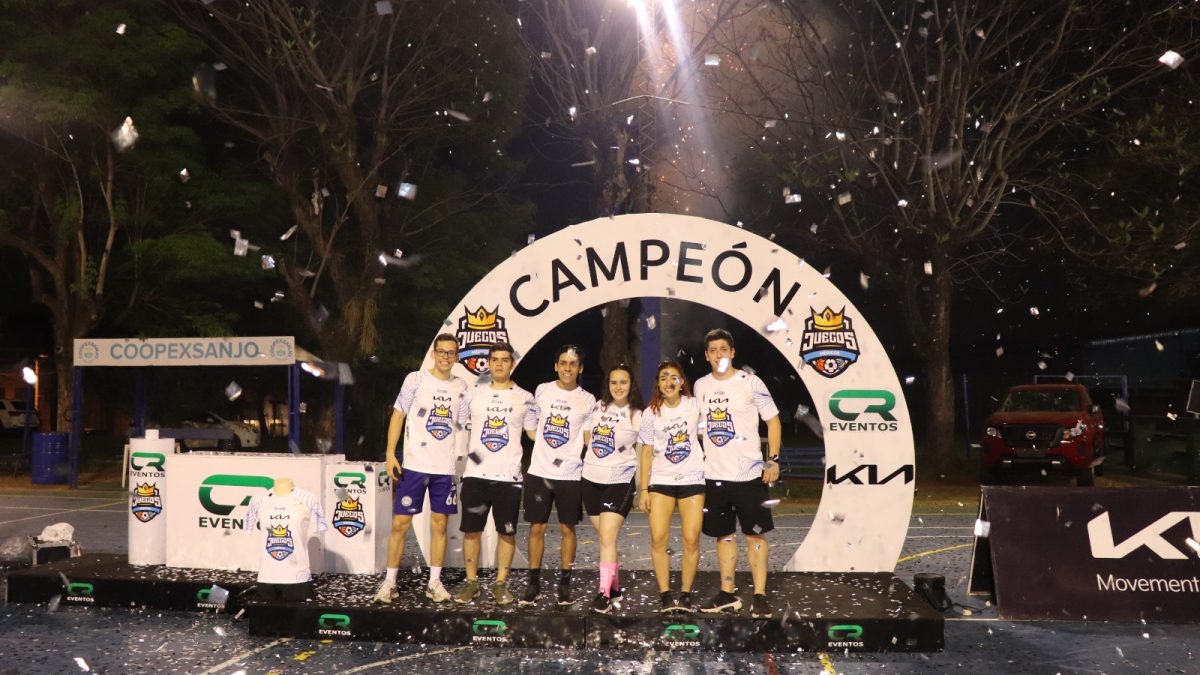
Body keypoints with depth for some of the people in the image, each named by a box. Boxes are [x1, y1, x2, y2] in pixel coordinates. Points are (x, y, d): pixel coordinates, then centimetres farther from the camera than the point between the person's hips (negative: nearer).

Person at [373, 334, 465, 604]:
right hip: (414, 464, -3)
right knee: (400, 523, -1)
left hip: (446, 467, 3)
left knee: (440, 524, 7)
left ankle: (434, 582, 16)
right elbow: (398, 415, -2)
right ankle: (389, 582, 11)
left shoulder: (461, 386, 7)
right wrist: (391, 454, -9)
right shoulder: (416, 379, -4)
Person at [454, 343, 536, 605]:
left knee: (506, 532, 4)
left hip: (509, 476, -1)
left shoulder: (524, 398, 3)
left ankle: (501, 584, 17)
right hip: (475, 474, 1)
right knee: (471, 530, 4)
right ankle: (471, 582, 17)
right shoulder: (474, 393, 6)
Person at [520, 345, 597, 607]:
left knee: (568, 529, 5)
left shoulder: (588, 400, 0)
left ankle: (564, 584, 16)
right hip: (539, 471, 1)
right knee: (537, 528, 4)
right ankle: (533, 583, 15)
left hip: (570, 474, -1)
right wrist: (544, 442, 6)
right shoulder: (542, 390, 4)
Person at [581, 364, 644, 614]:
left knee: (607, 537, -13)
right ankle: (614, 585, 28)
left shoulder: (638, 416, -6)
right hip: (591, 480, 5)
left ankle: (605, 594, -9)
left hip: (619, 482, -4)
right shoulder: (599, 407, 5)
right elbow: (588, 434, 21)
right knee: (604, 537, 14)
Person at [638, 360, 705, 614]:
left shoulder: (695, 406, 0)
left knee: (691, 540, -5)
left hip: (692, 480, 0)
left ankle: (685, 594, 9)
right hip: (661, 481, 0)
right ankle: (665, 595, 0)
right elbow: (647, 453, 3)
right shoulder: (651, 413, 1)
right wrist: (643, 490, 0)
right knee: (658, 538, -9)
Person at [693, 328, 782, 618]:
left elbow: (772, 420, -2)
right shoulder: (700, 386, 7)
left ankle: (760, 597, 7)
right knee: (723, 535, 11)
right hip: (714, 475, 4)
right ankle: (727, 595, 21)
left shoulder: (750, 383, -6)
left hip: (749, 474, -4)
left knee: (755, 535, 1)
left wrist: (773, 459, -9)